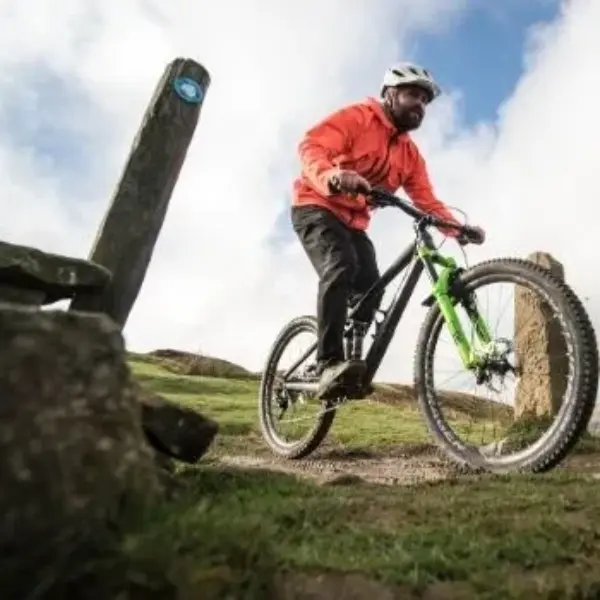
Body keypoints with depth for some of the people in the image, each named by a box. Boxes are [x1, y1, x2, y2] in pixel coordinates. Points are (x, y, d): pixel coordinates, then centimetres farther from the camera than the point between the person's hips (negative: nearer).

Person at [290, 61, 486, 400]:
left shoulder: (410, 153, 10)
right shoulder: (357, 117, -9)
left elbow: (427, 200, 2)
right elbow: (311, 145, -23)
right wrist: (332, 175, -45)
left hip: (353, 222, 7)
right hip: (317, 207, -7)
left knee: (370, 290, -10)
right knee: (342, 268, -32)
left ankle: (341, 365, 3)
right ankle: (330, 364, -36)